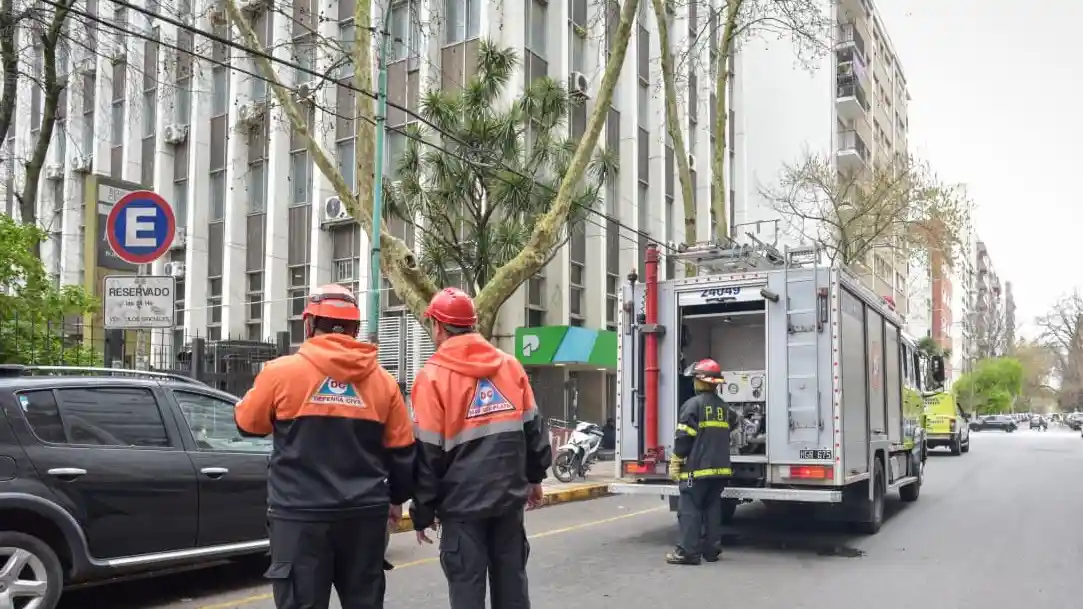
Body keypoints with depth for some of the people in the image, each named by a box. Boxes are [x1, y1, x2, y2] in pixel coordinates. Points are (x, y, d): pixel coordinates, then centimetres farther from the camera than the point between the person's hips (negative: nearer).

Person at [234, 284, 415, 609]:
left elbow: (248, 423, 12)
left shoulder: (281, 371, -5)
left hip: (300, 515, -3)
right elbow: (402, 451, 10)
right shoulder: (383, 379, 4)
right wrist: (397, 498, 25)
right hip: (364, 514, 3)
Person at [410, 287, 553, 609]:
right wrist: (534, 477, 21)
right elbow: (533, 428, 10)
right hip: (509, 496, 4)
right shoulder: (510, 366, 4)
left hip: (463, 502, -4)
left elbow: (427, 453, -9)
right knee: (511, 582, 15)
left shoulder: (433, 376, -9)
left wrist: (422, 512, -1)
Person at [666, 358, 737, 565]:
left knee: (689, 509, -4)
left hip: (697, 468, -7)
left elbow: (684, 437, -13)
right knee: (712, 508, 12)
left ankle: (688, 552, -6)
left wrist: (675, 463, -6)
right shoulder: (723, 407, 13)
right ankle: (711, 549, 14)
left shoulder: (693, 404, -10)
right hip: (720, 468, 7)